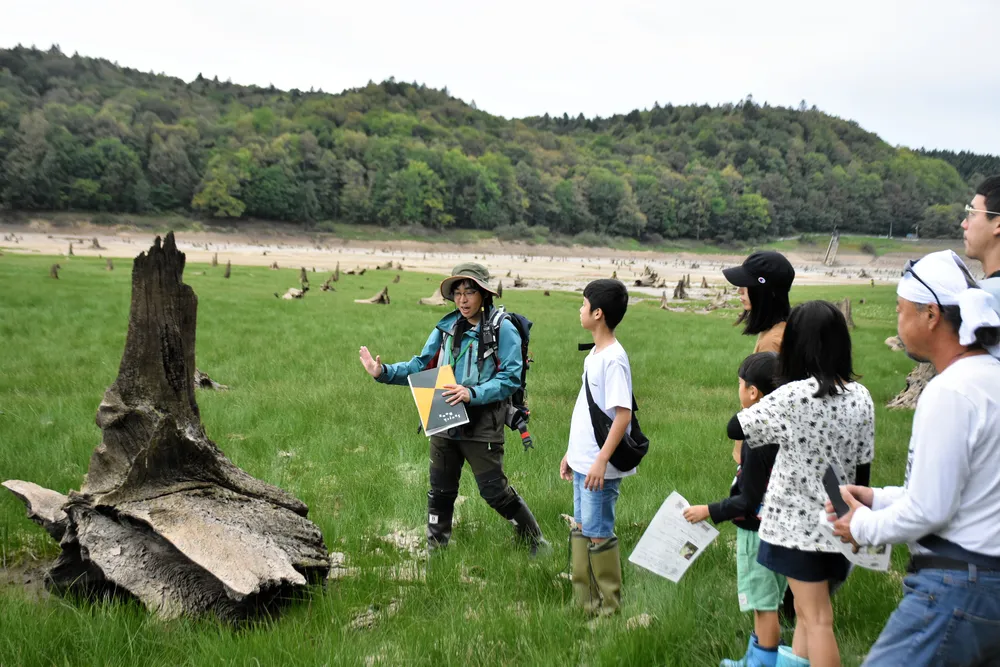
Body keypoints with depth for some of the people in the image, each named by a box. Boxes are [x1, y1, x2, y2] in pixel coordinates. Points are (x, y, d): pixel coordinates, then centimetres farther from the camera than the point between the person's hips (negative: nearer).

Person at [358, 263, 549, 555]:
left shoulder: (503, 329, -9)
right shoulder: (446, 327, 6)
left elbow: (510, 378, -15)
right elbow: (420, 366, 8)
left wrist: (472, 393, -27)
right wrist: (384, 372, -6)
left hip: (482, 425, -5)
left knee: (495, 491, -1)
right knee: (440, 491, 15)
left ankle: (536, 543, 18)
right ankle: (436, 550, 31)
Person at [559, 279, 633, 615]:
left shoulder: (614, 359, -17)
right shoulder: (595, 354, 11)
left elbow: (623, 414, -22)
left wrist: (601, 460, -24)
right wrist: (571, 453, 20)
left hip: (599, 467, -9)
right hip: (582, 462, 9)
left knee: (597, 533, -1)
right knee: (581, 529, 15)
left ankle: (608, 606, 13)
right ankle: (584, 601, 25)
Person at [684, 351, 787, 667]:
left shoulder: (757, 440, -25)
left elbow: (749, 500, -21)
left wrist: (709, 511, -14)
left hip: (758, 531, -9)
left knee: (764, 603, 4)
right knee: (765, 602, 20)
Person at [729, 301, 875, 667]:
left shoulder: (792, 396, -19)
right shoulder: (861, 397, -3)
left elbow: (734, 428, -9)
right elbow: (863, 467, 3)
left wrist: (765, 400, 8)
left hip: (797, 523, -5)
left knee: (816, 618, 3)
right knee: (809, 606, 22)